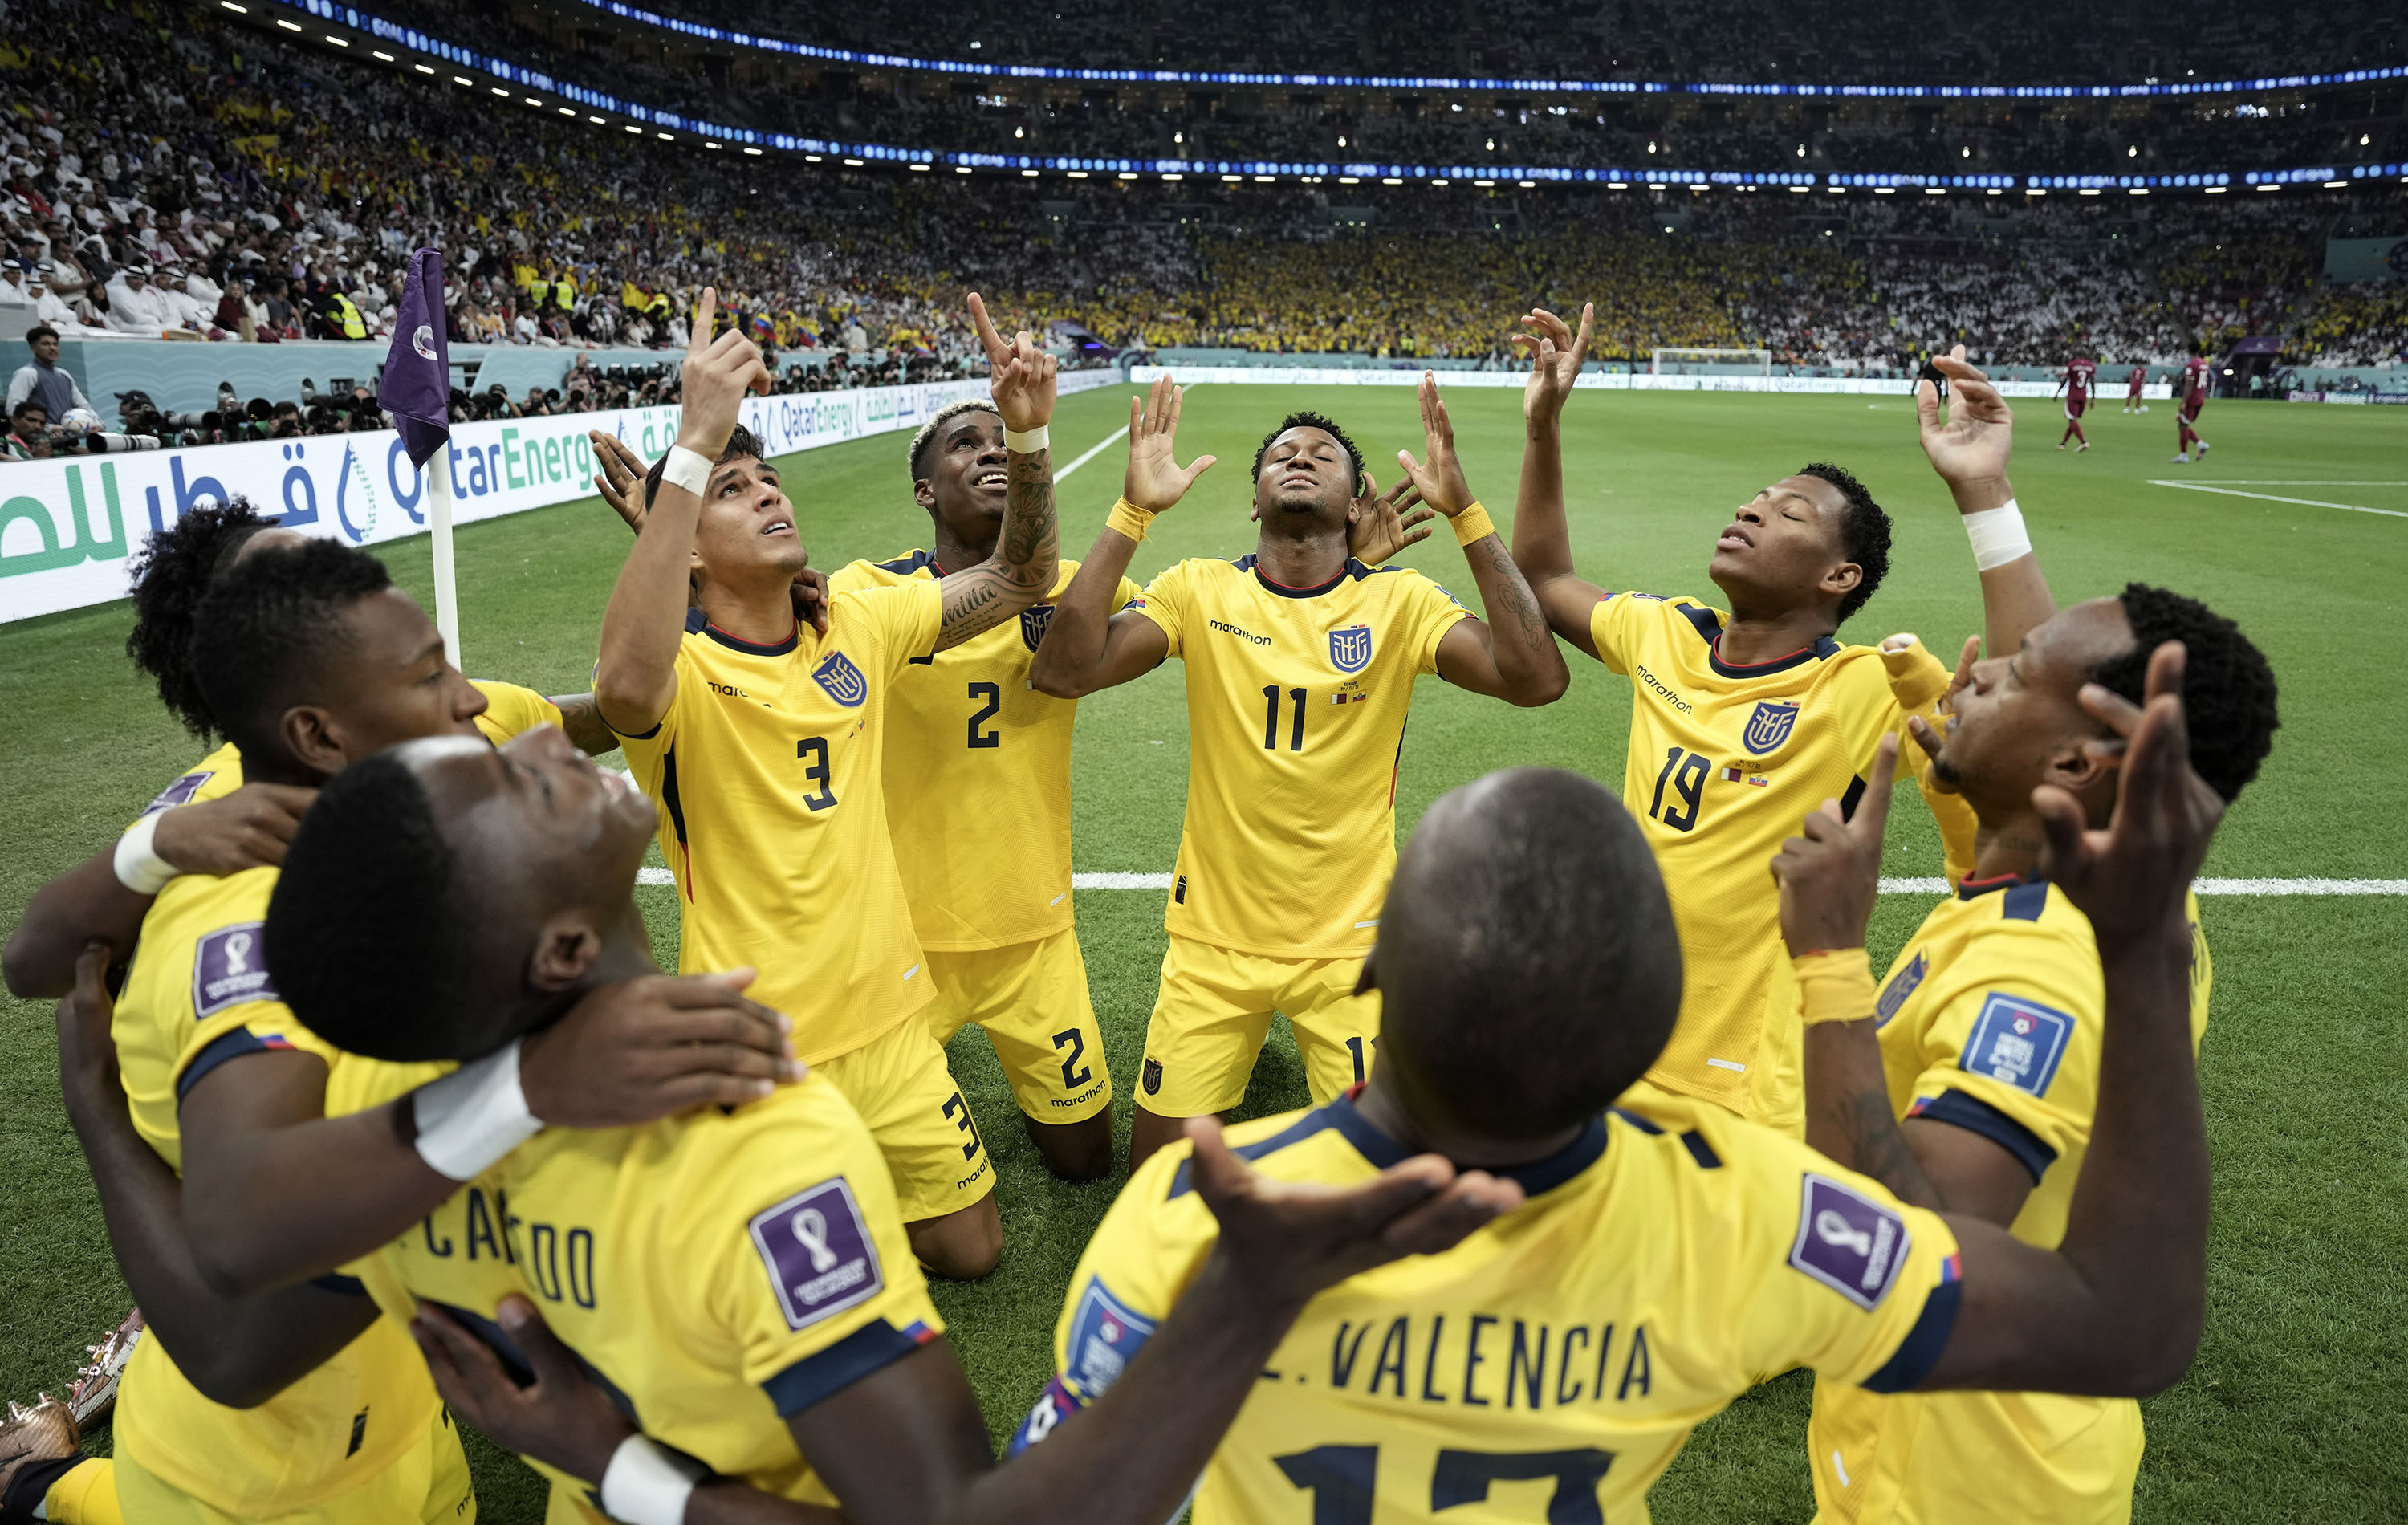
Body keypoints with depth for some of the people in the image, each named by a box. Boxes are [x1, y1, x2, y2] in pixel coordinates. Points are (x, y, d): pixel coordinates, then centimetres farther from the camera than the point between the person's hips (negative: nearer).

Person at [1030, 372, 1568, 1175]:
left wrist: (1464, 513, -23)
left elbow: (1536, 677, -20)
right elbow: (1062, 669, -17)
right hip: (1213, 937, 1)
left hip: (1350, 942, 0)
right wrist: (1132, 513, -22)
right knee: (1159, 1166, 10)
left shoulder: (1401, 602, -6)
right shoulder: (1200, 591, -5)